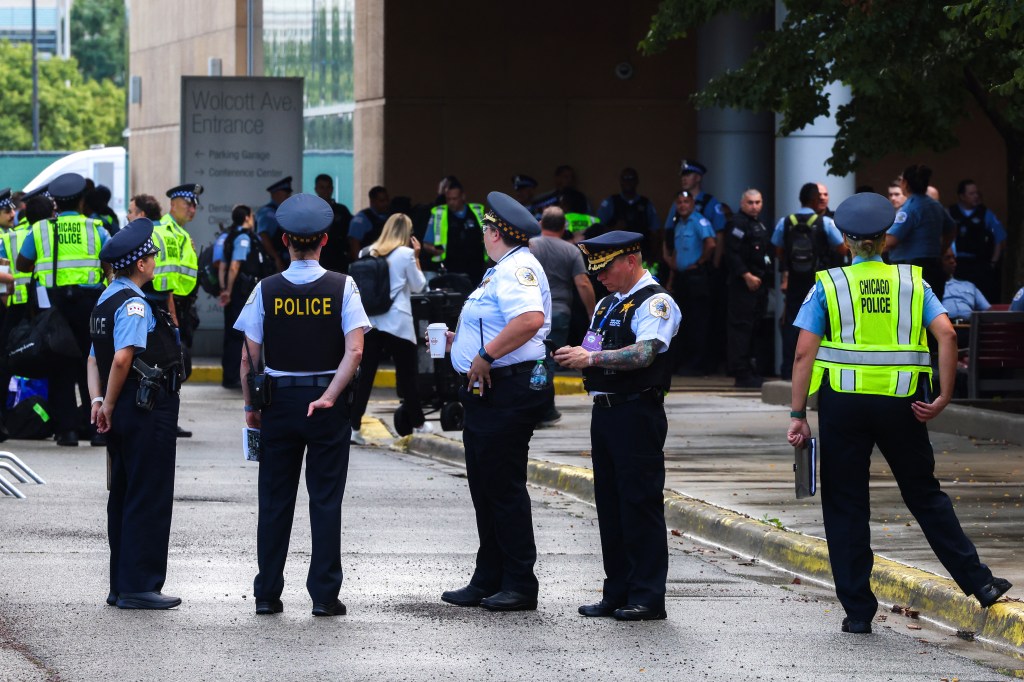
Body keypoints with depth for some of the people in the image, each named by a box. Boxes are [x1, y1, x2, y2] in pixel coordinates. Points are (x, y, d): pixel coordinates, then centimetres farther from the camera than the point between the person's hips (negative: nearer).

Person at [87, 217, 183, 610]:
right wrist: (110, 405, -14)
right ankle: (139, 587, -5)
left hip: (125, 414, 10)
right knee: (149, 500, -5)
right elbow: (122, 359, -26)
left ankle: (122, 586, 17)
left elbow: (95, 359, 17)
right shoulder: (134, 304, -16)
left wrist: (98, 400, 6)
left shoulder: (107, 301, 16)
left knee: (123, 498, 13)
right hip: (148, 410, -10)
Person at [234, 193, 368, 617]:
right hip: (329, 405, -1)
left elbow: (249, 356, -2)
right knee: (325, 499, 3)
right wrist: (329, 397, -13)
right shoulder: (341, 287, -5)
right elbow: (354, 351, -13)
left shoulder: (267, 289, -3)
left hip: (278, 400, 1)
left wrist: (251, 407, 7)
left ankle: (267, 594, 9)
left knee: (275, 500, 8)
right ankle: (324, 595, 2)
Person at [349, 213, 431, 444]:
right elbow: (418, 286, 4)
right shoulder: (405, 254, -6)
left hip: (370, 320, 4)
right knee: (408, 374, 10)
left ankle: (354, 426, -5)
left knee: (365, 374, 2)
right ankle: (418, 423, 20)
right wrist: (416, 257, 9)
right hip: (397, 323, -4)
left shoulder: (369, 253, 6)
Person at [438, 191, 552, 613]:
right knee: (485, 487, 14)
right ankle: (488, 582, 20)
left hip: (508, 390, -11)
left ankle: (520, 585, -3)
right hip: (487, 393, 11)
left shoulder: (517, 269, -14)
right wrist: (457, 342, 23)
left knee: (504, 488, -7)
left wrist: (485, 355, -27)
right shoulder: (503, 270, 20)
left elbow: (530, 320, -32)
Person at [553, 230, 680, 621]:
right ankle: (617, 592, 16)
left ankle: (648, 596, -5)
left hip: (637, 413, -9)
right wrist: (575, 357, 3)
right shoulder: (607, 304, 20)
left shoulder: (655, 303, -8)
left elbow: (644, 353, -21)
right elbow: (593, 354, 24)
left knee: (641, 503, -7)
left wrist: (592, 357, -23)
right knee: (609, 502, 10)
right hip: (604, 410, 9)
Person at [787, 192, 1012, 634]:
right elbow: (947, 335, -8)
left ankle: (857, 610, 7)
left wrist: (798, 415, -3)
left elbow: (804, 353, -5)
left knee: (845, 506, 7)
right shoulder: (911, 282, 6)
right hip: (901, 405, 2)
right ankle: (979, 583, 12)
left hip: (843, 404, -1)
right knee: (924, 494, 15)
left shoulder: (828, 284, 2)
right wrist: (944, 397, -5)